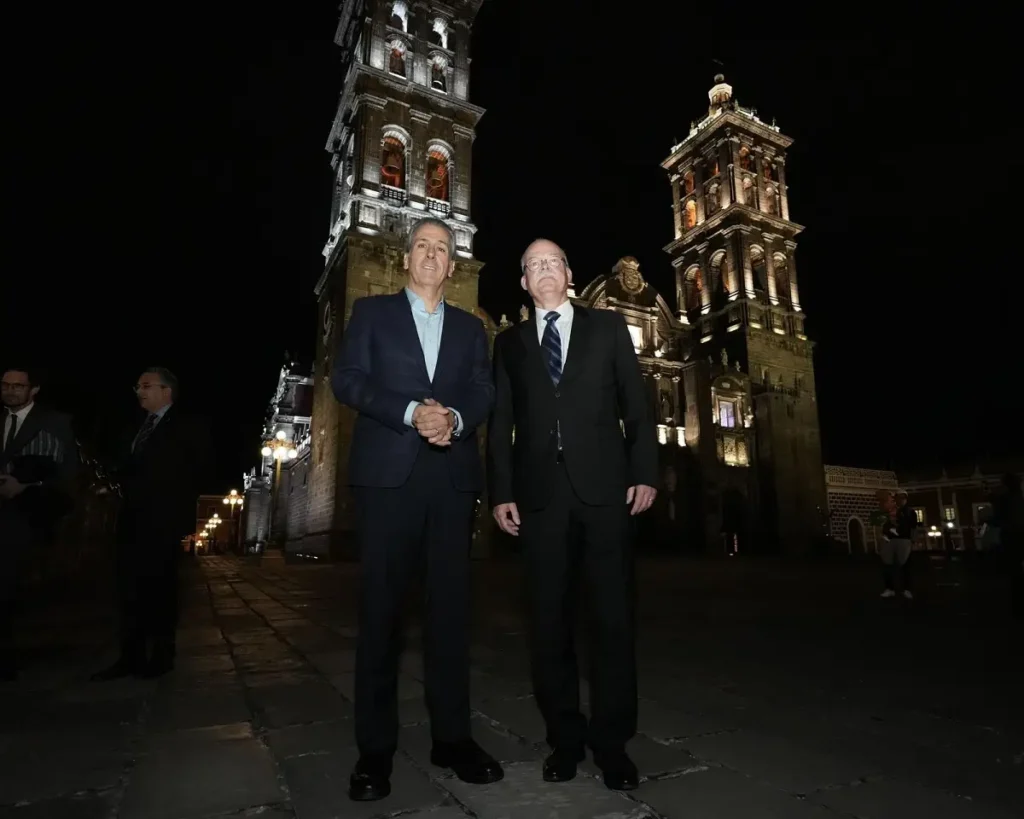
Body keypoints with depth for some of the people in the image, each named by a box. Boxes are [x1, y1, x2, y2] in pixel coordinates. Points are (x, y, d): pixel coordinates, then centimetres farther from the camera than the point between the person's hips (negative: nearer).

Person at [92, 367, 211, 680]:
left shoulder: (189, 428, 1)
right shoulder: (134, 431, 24)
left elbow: (191, 476, -6)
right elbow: (123, 471, 19)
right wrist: (118, 482, -1)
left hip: (162, 521, -7)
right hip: (131, 520, 7)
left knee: (159, 589, -2)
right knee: (129, 590, 6)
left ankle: (161, 656, 5)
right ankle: (131, 657, 11)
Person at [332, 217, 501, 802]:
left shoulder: (470, 327, 19)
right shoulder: (372, 312, 12)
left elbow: (484, 391, 7)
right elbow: (347, 379, 0)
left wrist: (455, 418, -15)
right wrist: (411, 412, -14)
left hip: (453, 476, 3)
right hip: (389, 473, -2)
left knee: (452, 606, 5)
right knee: (381, 607, 2)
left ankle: (452, 736, 17)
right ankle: (375, 748, 13)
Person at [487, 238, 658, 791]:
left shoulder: (608, 326, 13)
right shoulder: (509, 343, 15)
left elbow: (637, 404, 7)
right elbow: (500, 424, 9)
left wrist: (645, 473, -4)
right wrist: (501, 492, 0)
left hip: (604, 487, -1)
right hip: (540, 492, 1)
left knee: (612, 616, 3)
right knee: (548, 619, 6)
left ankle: (611, 740, 17)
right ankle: (565, 737, 20)